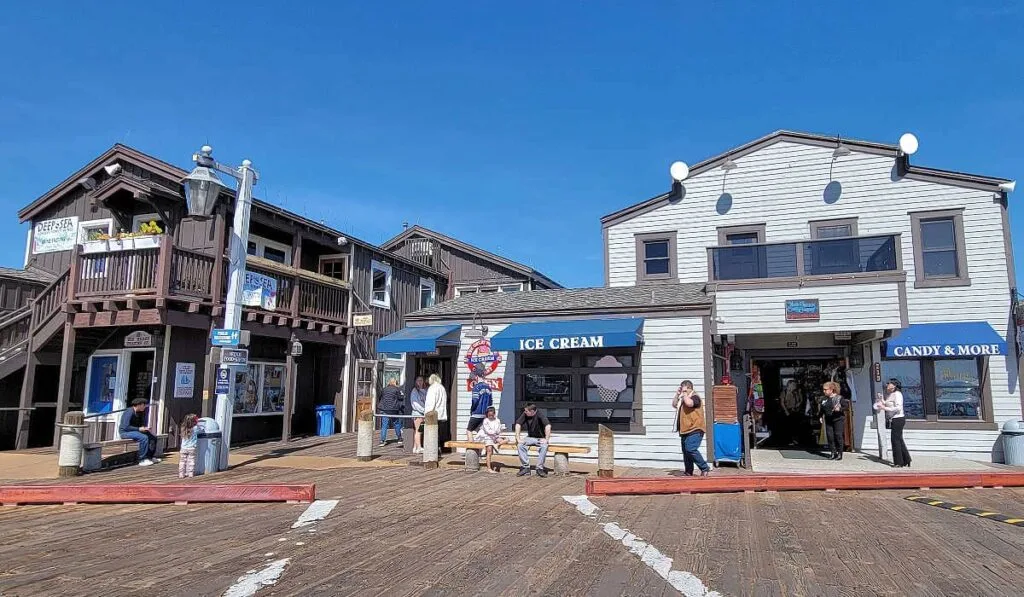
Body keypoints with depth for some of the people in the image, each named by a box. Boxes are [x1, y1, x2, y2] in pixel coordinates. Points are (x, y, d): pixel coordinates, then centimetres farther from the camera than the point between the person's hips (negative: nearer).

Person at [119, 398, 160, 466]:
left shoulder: (139, 412, 8)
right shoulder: (129, 412, -20)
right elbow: (126, 427, -27)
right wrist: (139, 429, -25)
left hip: (134, 430, 9)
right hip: (125, 432, -9)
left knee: (153, 437, 1)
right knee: (144, 438, -30)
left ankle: (150, 457, 6)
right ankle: (142, 460, -26)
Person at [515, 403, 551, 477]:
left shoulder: (540, 416, -22)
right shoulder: (524, 415, -10)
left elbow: (548, 426, -34)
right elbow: (518, 424, -10)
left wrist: (546, 439, -35)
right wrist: (518, 438, -16)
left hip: (540, 438, -4)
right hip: (530, 437, 4)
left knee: (544, 446, -35)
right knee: (520, 445, -24)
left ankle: (540, 469, -22)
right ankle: (525, 468, -16)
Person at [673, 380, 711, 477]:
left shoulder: (695, 397, -10)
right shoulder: (683, 399, 19)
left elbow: (689, 403, -30)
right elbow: (674, 405, 22)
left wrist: (685, 394, -15)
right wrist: (677, 394, 10)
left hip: (695, 430, -10)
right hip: (685, 430, 10)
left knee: (691, 449, -21)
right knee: (685, 451, 10)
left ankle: (705, 468, -11)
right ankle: (688, 472, 18)